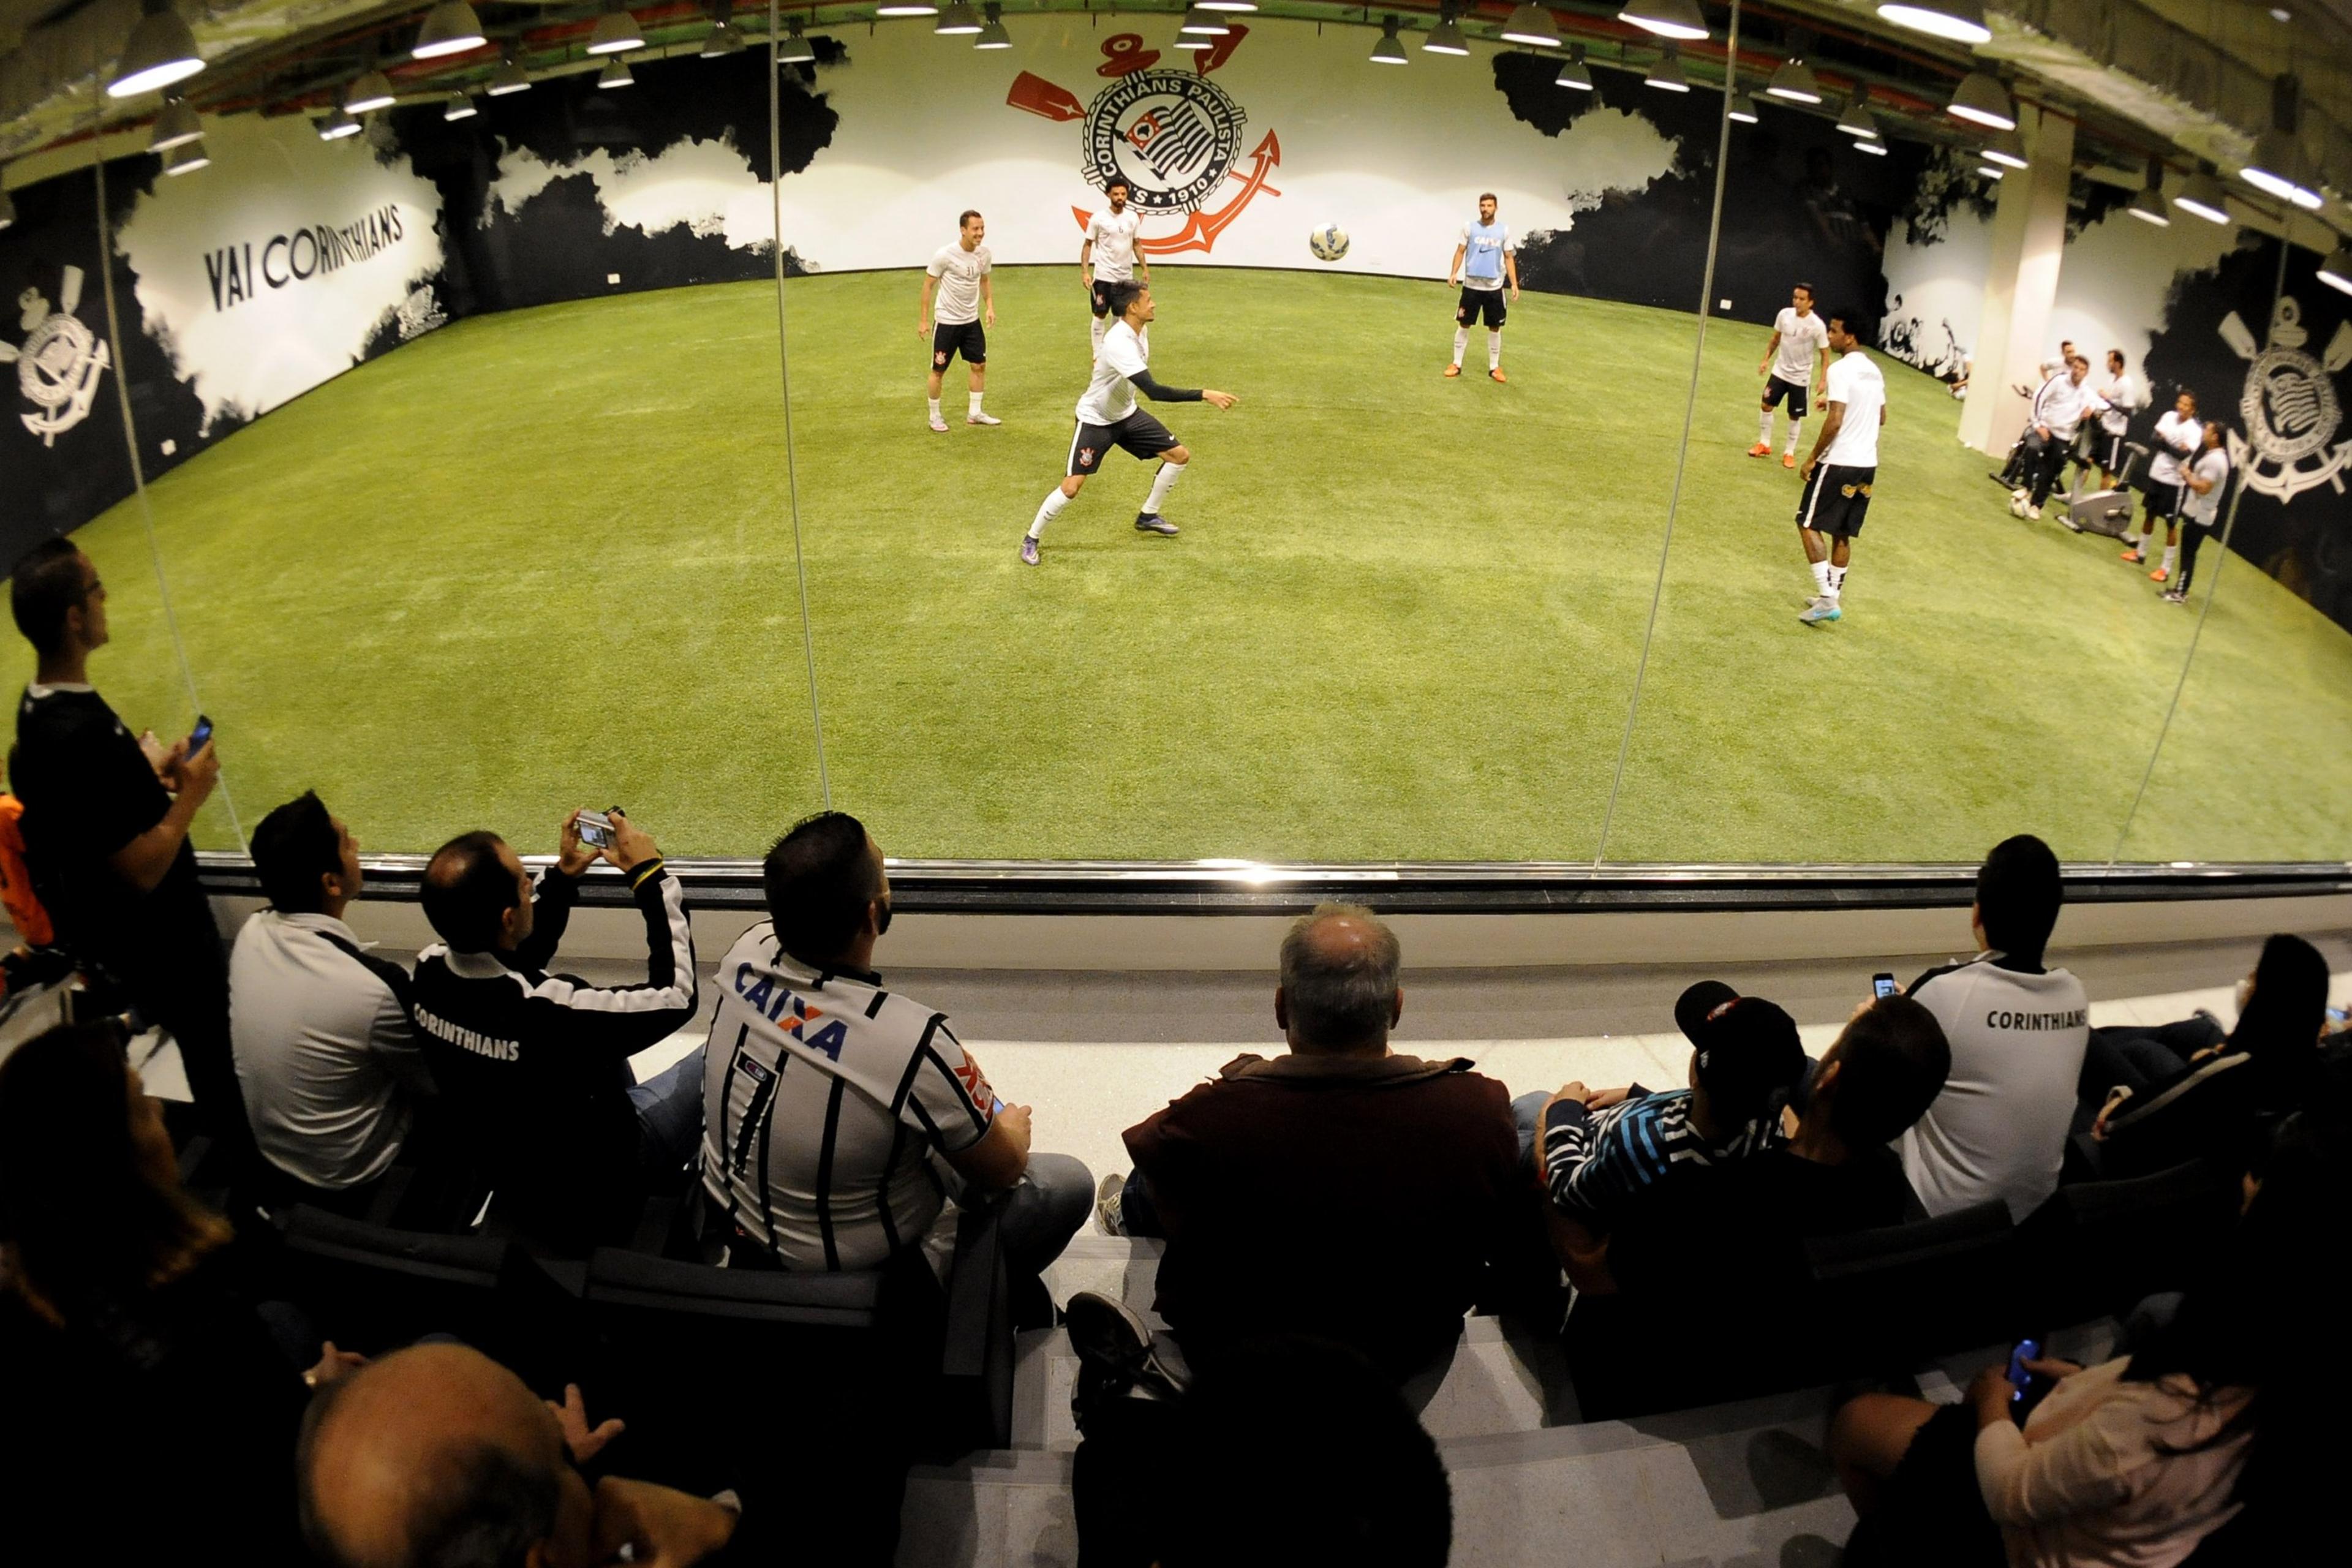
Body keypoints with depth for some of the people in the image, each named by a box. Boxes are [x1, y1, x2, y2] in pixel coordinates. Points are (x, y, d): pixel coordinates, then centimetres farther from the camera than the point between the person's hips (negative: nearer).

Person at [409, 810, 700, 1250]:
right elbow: (675, 995, -29)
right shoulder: (547, 1015, -42)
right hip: (590, 1185, -6)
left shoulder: (429, 971, -19)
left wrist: (562, 876, -2)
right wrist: (650, 875, -25)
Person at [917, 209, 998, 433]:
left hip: (972, 320, 5)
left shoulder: (984, 254, -4)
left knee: (979, 365, 8)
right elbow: (928, 285, -11)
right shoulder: (946, 255, -20)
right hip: (946, 321, -5)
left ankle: (974, 413, 23)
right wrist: (923, 320, -11)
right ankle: (935, 417, 19)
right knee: (939, 370, 4)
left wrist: (990, 307, 2)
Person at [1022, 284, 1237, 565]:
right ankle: (1031, 539, 6)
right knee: (1072, 487, -16)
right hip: (1095, 420, -8)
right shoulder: (1120, 343, -35)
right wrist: (1204, 394, -43)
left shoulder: (1137, 331, -6)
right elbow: (1154, 391, -42)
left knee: (1180, 455, 5)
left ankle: (1148, 516, 22)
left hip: (1126, 415, 9)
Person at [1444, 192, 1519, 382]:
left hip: (1494, 287, 1)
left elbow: (1509, 258, 5)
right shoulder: (1469, 227, 1)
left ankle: (1494, 368, 14)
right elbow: (1460, 252, 4)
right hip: (1471, 285, -1)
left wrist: (1514, 284, -3)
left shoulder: (1504, 231, 2)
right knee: (1463, 325, 4)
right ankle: (1457, 364, 14)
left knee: (1495, 328, 5)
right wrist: (1453, 273, -11)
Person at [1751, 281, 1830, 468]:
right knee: (1766, 405, 5)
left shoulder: (1817, 325, -20)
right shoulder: (1784, 314, -9)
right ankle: (1764, 444, 23)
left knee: (1795, 416, 4)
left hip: (1800, 377, -4)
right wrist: (1766, 359, 4)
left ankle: (1790, 453, 18)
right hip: (1780, 370, 4)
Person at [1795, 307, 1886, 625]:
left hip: (1839, 462, -8)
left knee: (1809, 524, 0)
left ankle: (1827, 597, -8)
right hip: (1867, 464, 8)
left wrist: (1813, 457, -12)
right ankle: (1833, 598, 20)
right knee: (1842, 533, 15)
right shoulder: (1874, 371, 13)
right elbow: (1881, 417, 23)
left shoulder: (1841, 369, -15)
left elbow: (1835, 422, -21)